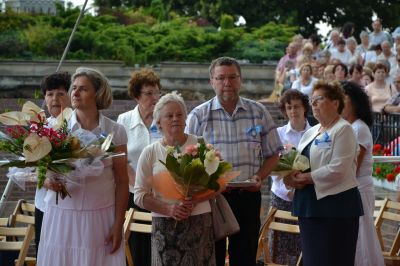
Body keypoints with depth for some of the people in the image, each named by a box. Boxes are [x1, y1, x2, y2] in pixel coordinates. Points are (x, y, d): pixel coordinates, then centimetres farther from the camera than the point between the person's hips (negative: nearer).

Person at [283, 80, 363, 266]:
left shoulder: (343, 130, -7)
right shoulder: (310, 132, 19)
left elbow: (337, 170, -17)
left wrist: (305, 178, -14)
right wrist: (290, 176, -5)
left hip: (335, 205, -8)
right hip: (309, 205, 8)